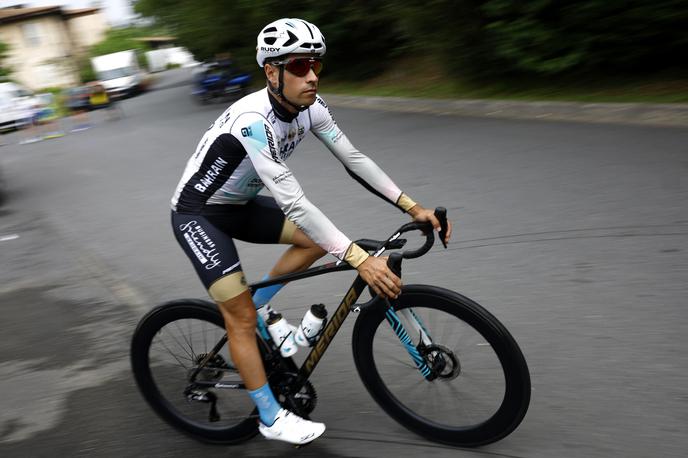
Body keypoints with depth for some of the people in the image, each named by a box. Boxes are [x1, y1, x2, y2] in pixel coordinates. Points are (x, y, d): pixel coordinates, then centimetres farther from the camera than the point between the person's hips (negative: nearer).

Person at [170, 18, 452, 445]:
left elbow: (354, 159, -9)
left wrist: (414, 207, -14)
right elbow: (293, 202, -41)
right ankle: (272, 418, 9)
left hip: (241, 204, 8)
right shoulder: (253, 120, -35)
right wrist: (361, 259, -45)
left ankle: (258, 304, 14)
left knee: (320, 238, -2)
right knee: (242, 316, -7)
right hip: (198, 214, -7)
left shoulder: (311, 106, -11)